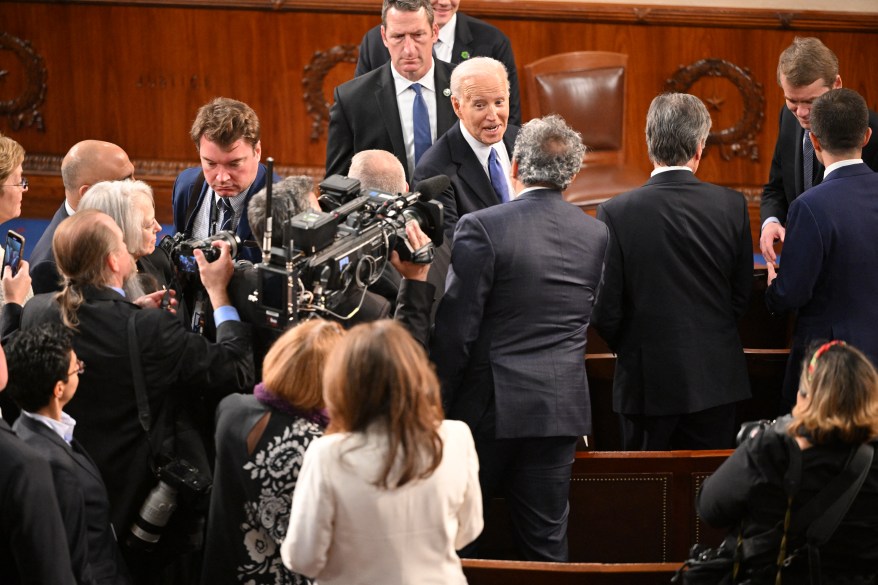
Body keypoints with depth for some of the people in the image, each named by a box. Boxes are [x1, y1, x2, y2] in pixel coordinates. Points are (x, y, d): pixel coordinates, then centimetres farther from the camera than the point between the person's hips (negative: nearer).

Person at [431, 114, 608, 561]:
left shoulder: (482, 228, -13)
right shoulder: (596, 235, 3)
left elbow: (455, 329, -12)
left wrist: (437, 403, -3)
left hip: (489, 407, -4)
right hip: (562, 408, 4)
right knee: (546, 541, 9)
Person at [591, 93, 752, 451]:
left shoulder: (616, 213, -13)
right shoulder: (731, 206, -5)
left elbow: (604, 311, -9)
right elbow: (742, 294, 4)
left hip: (647, 380, -2)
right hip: (716, 377, 2)